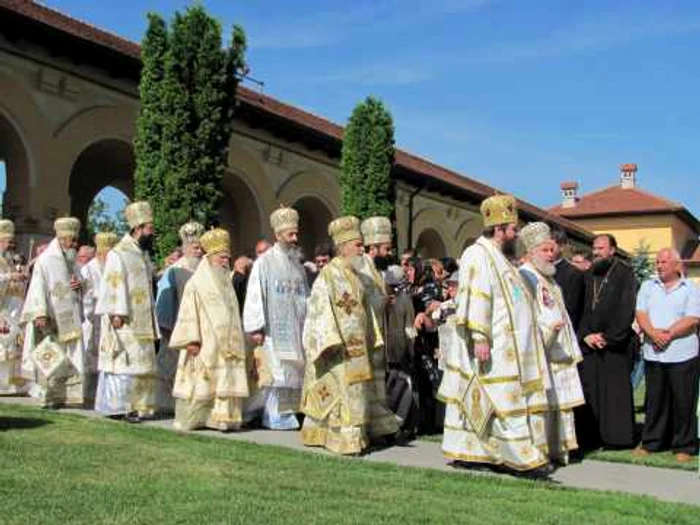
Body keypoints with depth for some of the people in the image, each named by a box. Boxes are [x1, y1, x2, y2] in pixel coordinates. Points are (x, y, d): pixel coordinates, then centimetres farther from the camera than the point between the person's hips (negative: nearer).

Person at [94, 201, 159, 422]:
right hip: (125, 321, -8)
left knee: (142, 363, 8)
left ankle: (136, 405, 13)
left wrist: (153, 325, 16)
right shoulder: (118, 254, -8)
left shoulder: (144, 255, 16)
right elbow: (114, 285, -14)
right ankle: (118, 407, -3)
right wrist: (117, 313, -22)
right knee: (124, 362, -8)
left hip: (142, 321, 8)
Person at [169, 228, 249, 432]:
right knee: (201, 382, -5)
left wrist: (234, 342, 16)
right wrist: (191, 339, -17)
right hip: (205, 344, -6)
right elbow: (189, 313, -9)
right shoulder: (196, 283, -3)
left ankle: (221, 417, 1)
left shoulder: (226, 284, 16)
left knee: (225, 382, 0)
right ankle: (192, 419, 1)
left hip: (225, 343, 6)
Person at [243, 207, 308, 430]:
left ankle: (285, 412, 14)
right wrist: (255, 327, -14)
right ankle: (275, 415, 1)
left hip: (296, 328, 6)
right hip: (274, 328, -6)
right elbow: (255, 295, -9)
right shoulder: (264, 262, -4)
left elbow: (305, 297, 15)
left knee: (294, 370, 5)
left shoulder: (297, 264, 14)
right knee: (278, 371, -7)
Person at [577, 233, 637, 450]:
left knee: (615, 391, -2)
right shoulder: (589, 276, 14)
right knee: (590, 390, 2)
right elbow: (581, 310, 13)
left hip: (615, 343, -5)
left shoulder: (624, 274, -2)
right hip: (588, 343, 5)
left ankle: (617, 437, 5)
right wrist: (585, 335, -2)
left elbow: (627, 311, -9)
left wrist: (608, 337, -12)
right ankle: (592, 437, 6)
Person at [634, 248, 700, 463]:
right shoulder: (647, 287, 13)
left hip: (682, 355, -3)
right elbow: (641, 314, 3)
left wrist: (668, 334, -15)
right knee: (654, 400, 10)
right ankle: (651, 443, 19)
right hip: (653, 354, 3)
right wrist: (653, 333, -14)